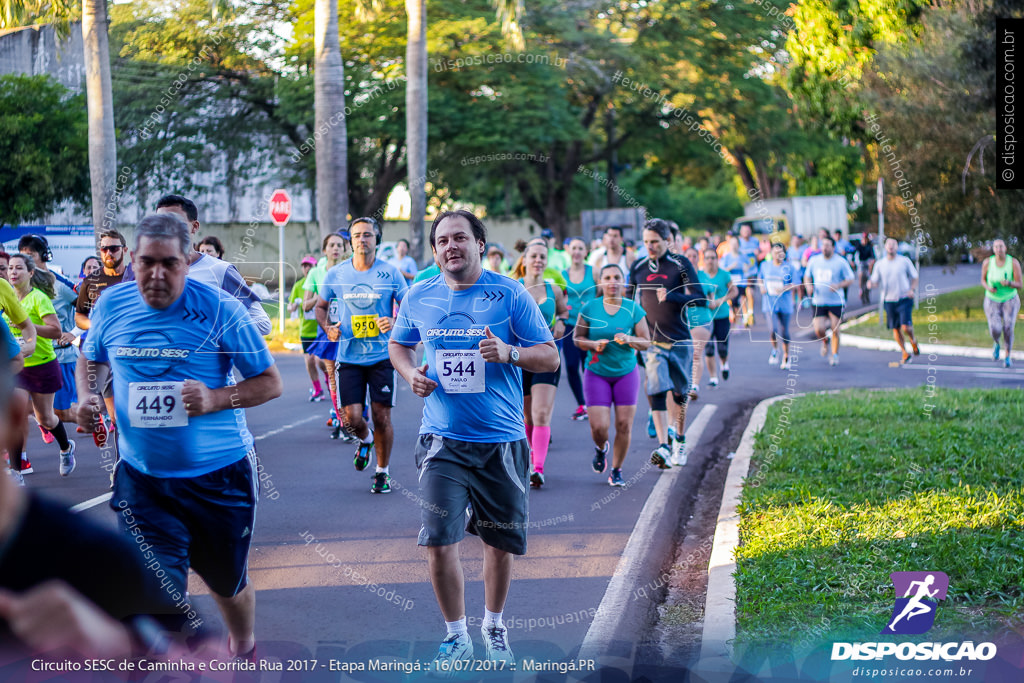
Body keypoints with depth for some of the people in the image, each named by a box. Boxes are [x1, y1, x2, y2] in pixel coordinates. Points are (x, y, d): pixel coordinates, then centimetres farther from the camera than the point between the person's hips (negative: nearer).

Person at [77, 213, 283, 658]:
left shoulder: (219, 309, -13)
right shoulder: (112, 305, -3)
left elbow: (270, 383, -8)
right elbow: (92, 359, 18)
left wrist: (216, 399, -24)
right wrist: (87, 395, -3)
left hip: (219, 475, -1)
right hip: (142, 479, 1)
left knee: (227, 583, 20)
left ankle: (243, 647, 51)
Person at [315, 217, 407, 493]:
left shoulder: (391, 272, -2)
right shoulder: (335, 274, 1)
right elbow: (321, 306, 15)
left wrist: (394, 322, -16)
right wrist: (328, 327, -4)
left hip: (382, 356, -1)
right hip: (348, 355, 1)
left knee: (382, 416, 0)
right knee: (351, 418, -7)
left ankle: (382, 472, 19)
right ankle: (365, 440, 31)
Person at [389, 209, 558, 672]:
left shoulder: (510, 295, -4)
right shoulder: (418, 297, 4)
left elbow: (551, 357, -2)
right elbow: (398, 345, 21)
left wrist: (510, 353, -21)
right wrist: (410, 374, 0)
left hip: (502, 442, 0)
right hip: (443, 441, 1)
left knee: (501, 542, 11)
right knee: (439, 542, -10)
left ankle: (493, 627, 35)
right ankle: (457, 637, 9)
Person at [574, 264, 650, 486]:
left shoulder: (633, 309, -2)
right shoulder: (590, 308, -3)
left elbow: (646, 342, -1)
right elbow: (577, 338, 4)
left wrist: (629, 340, -21)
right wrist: (593, 344, -16)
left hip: (626, 373, 1)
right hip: (597, 373, -1)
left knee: (624, 425, -2)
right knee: (599, 427, -8)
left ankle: (617, 470, 18)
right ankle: (600, 449, 29)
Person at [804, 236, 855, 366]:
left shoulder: (841, 262, -5)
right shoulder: (814, 261, 5)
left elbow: (850, 279, -1)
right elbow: (807, 276, 17)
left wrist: (838, 286, -19)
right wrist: (808, 286, -4)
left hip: (836, 302, -2)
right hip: (819, 301, 2)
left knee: (835, 330, -1)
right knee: (818, 330, -7)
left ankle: (835, 354, 18)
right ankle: (824, 342, 27)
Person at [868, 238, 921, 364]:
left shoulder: (905, 261, 1)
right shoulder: (880, 264, 6)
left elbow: (914, 277, 9)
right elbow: (875, 282, 10)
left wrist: (912, 290, -9)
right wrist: (871, 284, -14)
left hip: (904, 299, -3)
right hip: (889, 300, 3)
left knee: (906, 327, -16)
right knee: (895, 329, 5)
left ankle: (913, 341, 18)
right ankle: (905, 354, 20)